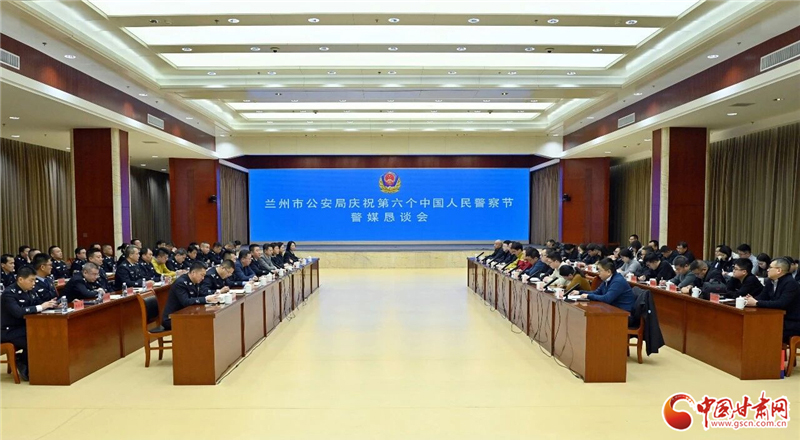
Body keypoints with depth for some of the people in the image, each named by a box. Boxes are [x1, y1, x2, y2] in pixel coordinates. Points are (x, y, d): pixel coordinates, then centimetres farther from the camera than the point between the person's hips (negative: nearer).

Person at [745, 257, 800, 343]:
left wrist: (757, 303, -29)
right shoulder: (770, 282, 6)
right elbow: (762, 297, 9)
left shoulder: (790, 283, -17)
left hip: (792, 324, -7)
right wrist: (752, 299, -14)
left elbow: (781, 304, -29)